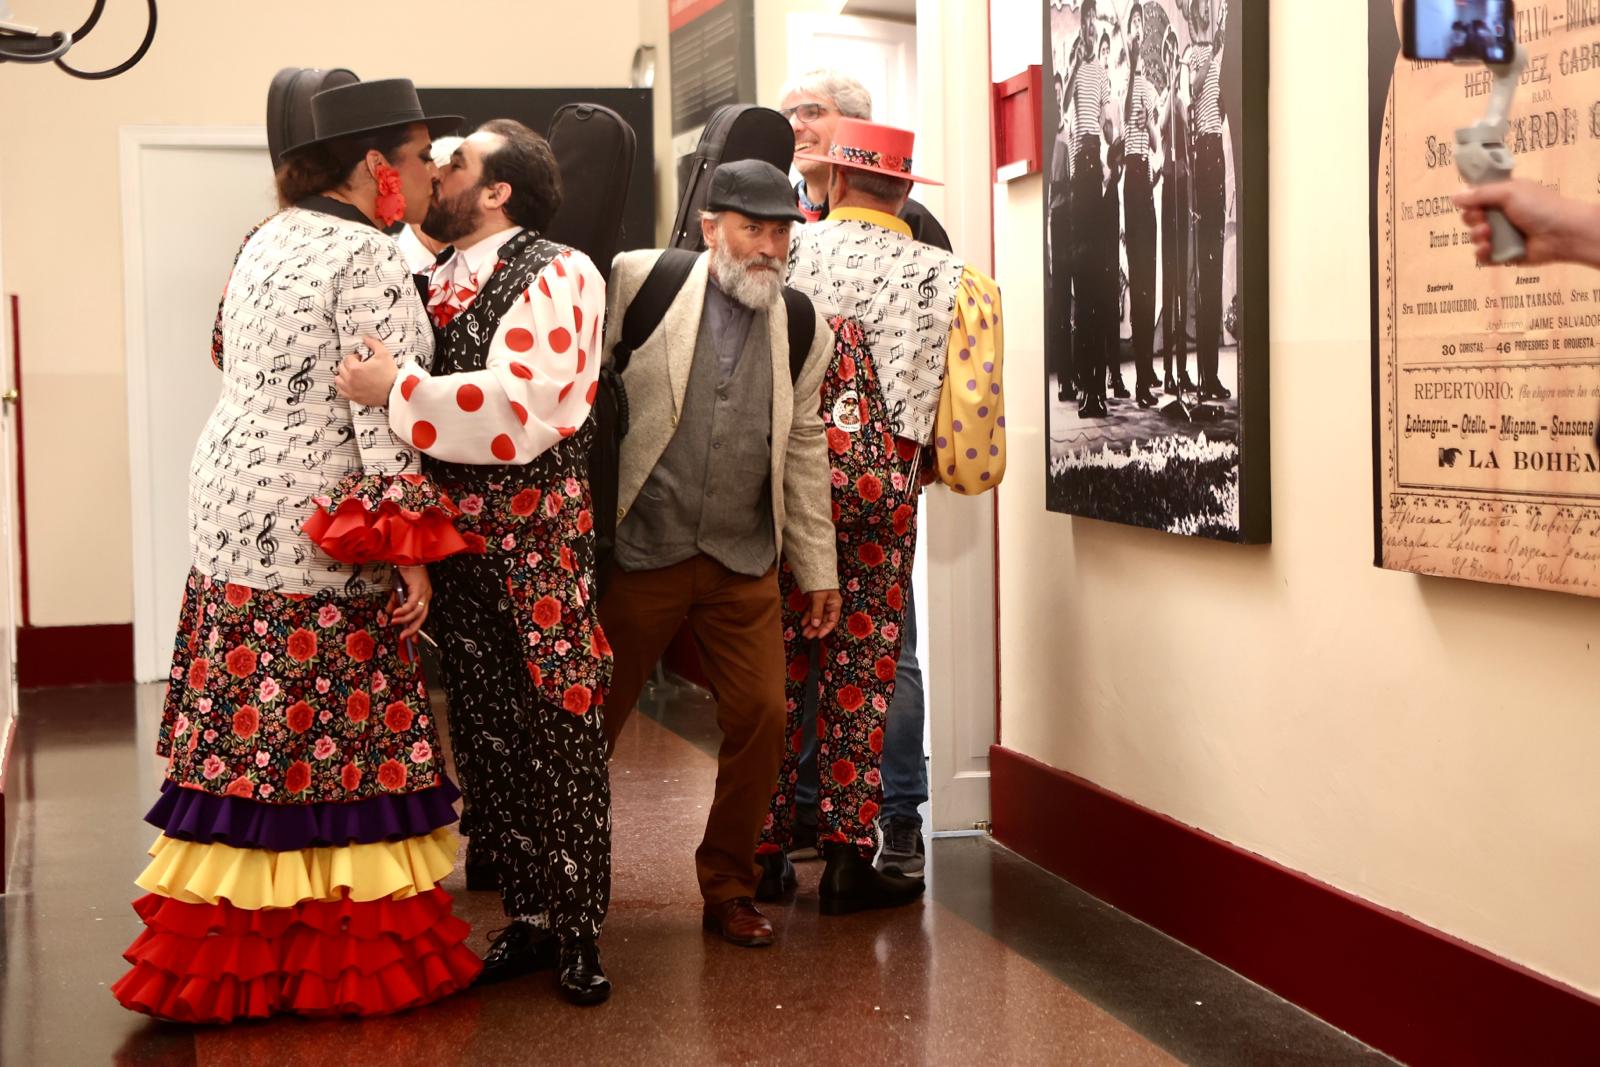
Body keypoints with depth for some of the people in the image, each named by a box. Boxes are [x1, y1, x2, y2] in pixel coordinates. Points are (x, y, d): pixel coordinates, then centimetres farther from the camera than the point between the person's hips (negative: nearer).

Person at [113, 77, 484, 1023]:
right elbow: (382, 415, -17)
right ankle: (349, 961, 7)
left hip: (233, 512, 8)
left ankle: (225, 957, 17)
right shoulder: (369, 256, -12)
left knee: (246, 735, 10)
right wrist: (409, 545, -14)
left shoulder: (271, 239, 15)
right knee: (337, 746, -1)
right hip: (318, 536, -8)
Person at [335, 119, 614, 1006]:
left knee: (560, 733, 0)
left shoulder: (556, 277, -7)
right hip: (456, 541, 7)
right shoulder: (438, 284, 14)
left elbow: (520, 405, -20)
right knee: (484, 735, 10)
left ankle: (577, 931, 11)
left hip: (536, 540, -7)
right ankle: (526, 917, 22)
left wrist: (397, 390, -23)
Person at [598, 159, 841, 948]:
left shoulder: (802, 329, 8)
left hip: (746, 565, 3)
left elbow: (804, 450, 14)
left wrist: (818, 569, 14)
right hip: (640, 554, -3)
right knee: (592, 720, 6)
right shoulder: (639, 282, -4)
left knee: (761, 718, -1)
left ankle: (729, 888, 18)